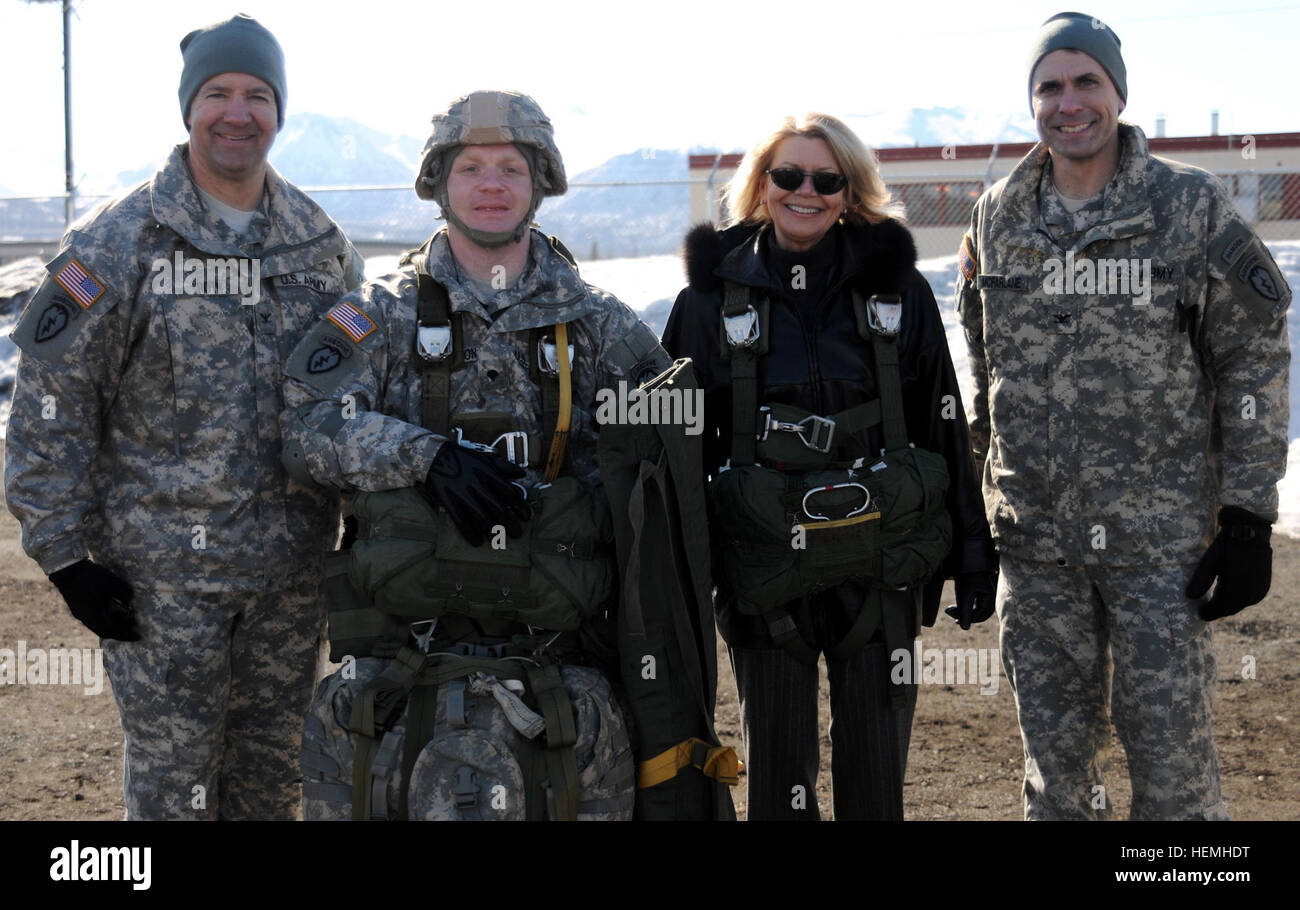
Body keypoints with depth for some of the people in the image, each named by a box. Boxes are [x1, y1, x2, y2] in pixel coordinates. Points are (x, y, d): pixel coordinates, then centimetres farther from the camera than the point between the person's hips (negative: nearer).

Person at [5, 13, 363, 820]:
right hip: (161, 570, -4)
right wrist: (66, 555, -10)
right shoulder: (118, 245, -7)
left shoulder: (324, 247, 7)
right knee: (173, 781, 3)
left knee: (272, 776, 15)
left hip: (290, 569, 4)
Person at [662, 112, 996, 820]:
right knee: (777, 775, 8)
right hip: (764, 571, 0)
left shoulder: (897, 288, 4)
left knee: (875, 776, 9)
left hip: (880, 568, 1)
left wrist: (972, 555, 4)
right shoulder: (714, 297, 2)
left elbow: (945, 425, 6)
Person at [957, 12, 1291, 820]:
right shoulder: (998, 217, 7)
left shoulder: (1193, 206, -4)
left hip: (1161, 533, -3)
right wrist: (984, 495, 15)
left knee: (1171, 748, -1)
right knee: (1053, 747, 12)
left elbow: (1255, 362, -2)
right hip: (1035, 536, 4)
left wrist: (1249, 516, -7)